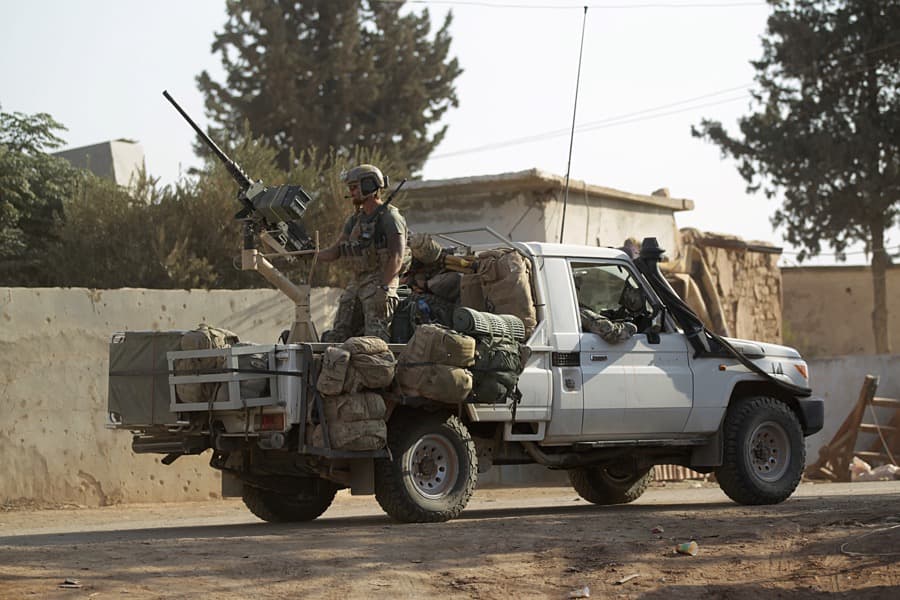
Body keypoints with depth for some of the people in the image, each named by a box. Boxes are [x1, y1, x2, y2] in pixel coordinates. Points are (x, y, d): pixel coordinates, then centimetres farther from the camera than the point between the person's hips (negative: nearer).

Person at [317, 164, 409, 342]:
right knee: (337, 336, 6)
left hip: (380, 282, -9)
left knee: (375, 336, -17)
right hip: (357, 282, 9)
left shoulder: (390, 217, -8)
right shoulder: (356, 220, 18)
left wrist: (384, 287, -26)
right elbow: (335, 251, 17)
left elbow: (397, 257, -17)